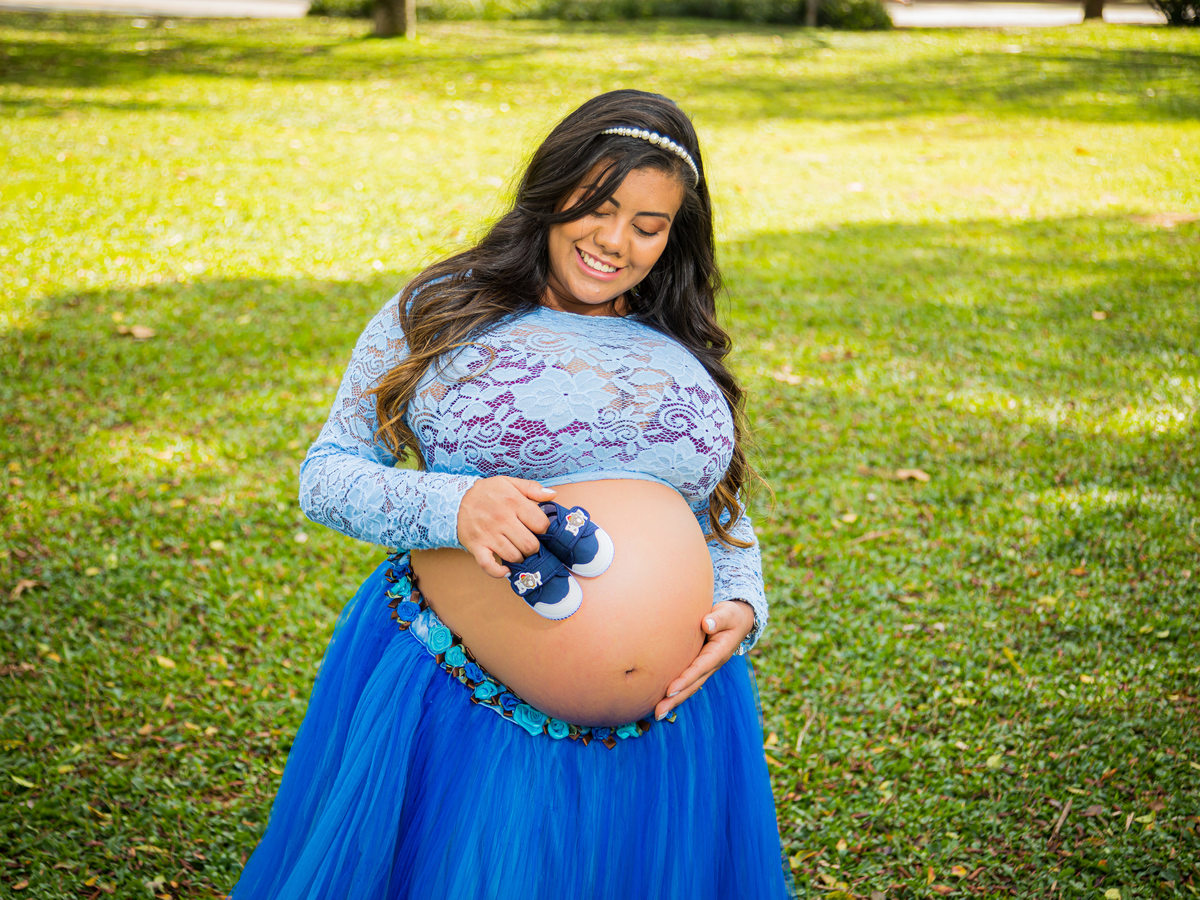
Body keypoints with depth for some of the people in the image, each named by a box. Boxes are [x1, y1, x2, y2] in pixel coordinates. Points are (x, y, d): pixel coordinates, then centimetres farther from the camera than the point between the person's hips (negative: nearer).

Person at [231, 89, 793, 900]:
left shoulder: (688, 357, 10)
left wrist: (741, 608, -3)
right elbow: (326, 473, -2)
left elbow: (725, 514, 18)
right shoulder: (436, 316, 0)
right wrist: (452, 508, -21)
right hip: (461, 710, -3)